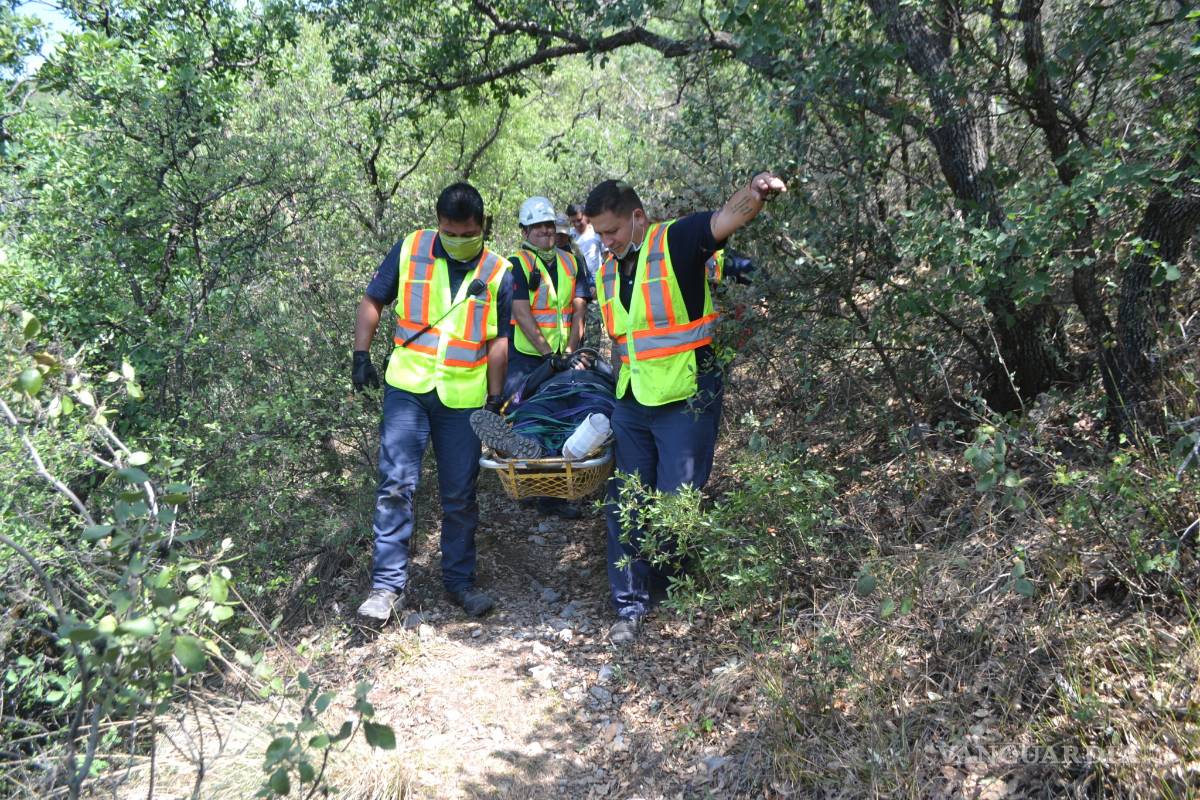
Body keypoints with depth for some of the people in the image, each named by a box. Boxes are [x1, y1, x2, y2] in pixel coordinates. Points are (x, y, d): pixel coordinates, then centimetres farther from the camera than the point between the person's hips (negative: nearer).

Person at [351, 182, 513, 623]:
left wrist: (495, 397, 3)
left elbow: (498, 341, 5)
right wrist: (361, 355, -3)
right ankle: (388, 583, 4)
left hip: (463, 398, 1)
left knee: (460, 496, 9)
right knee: (396, 484, -6)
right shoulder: (410, 250, -1)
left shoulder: (498, 273, 1)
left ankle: (460, 580, 23)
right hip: (407, 388, -1)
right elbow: (372, 301, 6)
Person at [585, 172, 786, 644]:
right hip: (632, 405, 7)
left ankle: (672, 596, 22)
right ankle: (630, 605, 18)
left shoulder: (676, 242, -9)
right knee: (625, 505, 7)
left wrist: (755, 193, -48)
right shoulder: (607, 273, 11)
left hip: (686, 401, -6)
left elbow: (729, 216, -28)